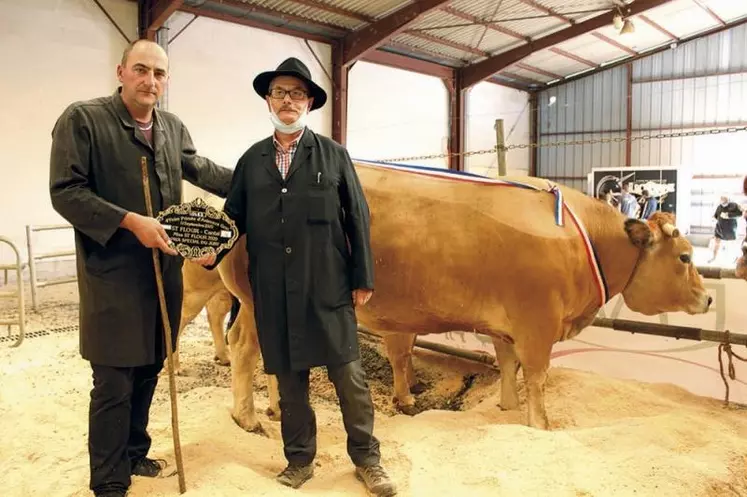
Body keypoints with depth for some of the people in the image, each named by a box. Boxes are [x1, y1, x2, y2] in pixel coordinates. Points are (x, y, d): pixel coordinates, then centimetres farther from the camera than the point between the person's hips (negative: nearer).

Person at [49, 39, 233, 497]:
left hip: (165, 273, 6)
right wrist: (130, 221, -21)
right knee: (113, 383, 2)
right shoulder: (82, 119, -8)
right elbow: (65, 192, -13)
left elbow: (200, 170, 24)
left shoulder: (174, 128, 9)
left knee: (148, 373, 17)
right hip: (112, 275, -6)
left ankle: (135, 454, 36)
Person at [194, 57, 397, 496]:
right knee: (290, 379, 13)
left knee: (349, 375, 5)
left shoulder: (333, 154, 4)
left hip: (328, 289, -2)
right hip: (274, 294, 2)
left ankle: (367, 458, 24)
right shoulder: (251, 160, 10)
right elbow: (235, 216, 10)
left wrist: (363, 278, -2)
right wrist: (213, 249, -10)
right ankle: (299, 459, 31)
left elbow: (358, 218, 2)